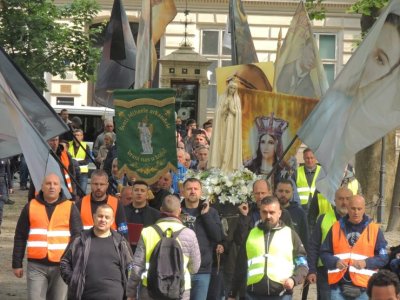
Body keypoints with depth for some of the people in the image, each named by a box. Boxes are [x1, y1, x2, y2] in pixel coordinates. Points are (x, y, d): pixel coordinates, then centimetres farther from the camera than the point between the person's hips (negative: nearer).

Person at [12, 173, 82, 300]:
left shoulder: (70, 208, 4)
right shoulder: (30, 207, 7)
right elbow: (20, 237, 9)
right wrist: (17, 264, 6)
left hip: (62, 266, 0)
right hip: (36, 266, 0)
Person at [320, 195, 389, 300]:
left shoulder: (374, 229, 4)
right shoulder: (336, 227, 7)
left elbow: (384, 257, 3)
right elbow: (324, 253, 10)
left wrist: (366, 262, -15)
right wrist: (335, 261, -11)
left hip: (364, 287, -1)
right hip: (338, 286, 1)